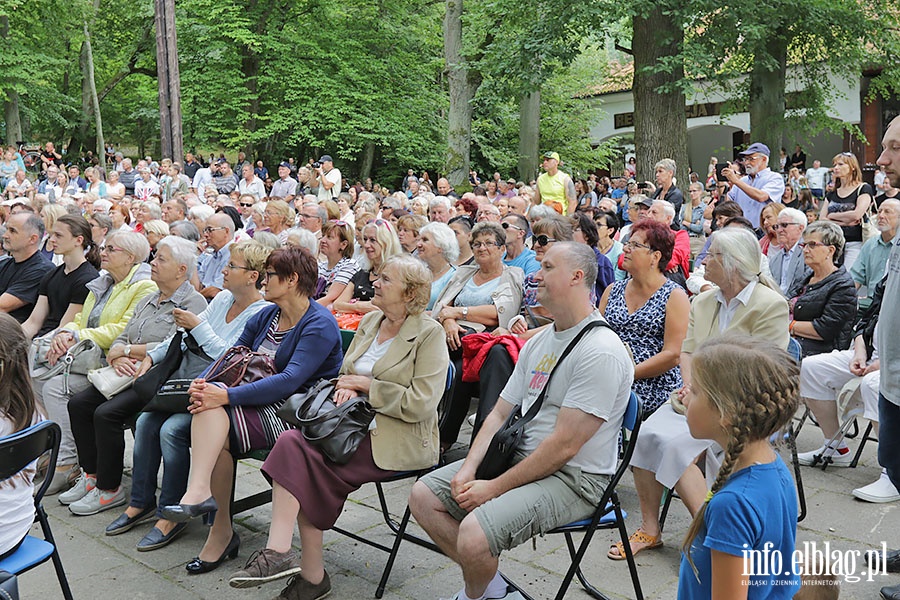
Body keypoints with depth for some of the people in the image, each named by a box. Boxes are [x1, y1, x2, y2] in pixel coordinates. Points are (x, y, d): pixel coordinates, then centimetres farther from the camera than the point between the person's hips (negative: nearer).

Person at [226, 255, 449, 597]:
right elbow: (346, 372, 23)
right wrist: (346, 388, -2)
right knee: (292, 443, -21)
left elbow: (421, 404, -14)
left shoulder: (429, 334, -7)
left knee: (300, 454, -24)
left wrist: (367, 385, -10)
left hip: (399, 437, -7)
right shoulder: (370, 322, 16)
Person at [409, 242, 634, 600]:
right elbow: (500, 412, 12)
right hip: (519, 458, 9)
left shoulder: (600, 351, -20)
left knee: (474, 535, -28)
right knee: (423, 496, 3)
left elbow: (563, 447, -22)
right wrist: (468, 469, -4)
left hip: (573, 478, -9)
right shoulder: (538, 342, 11)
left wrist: (494, 488, -17)